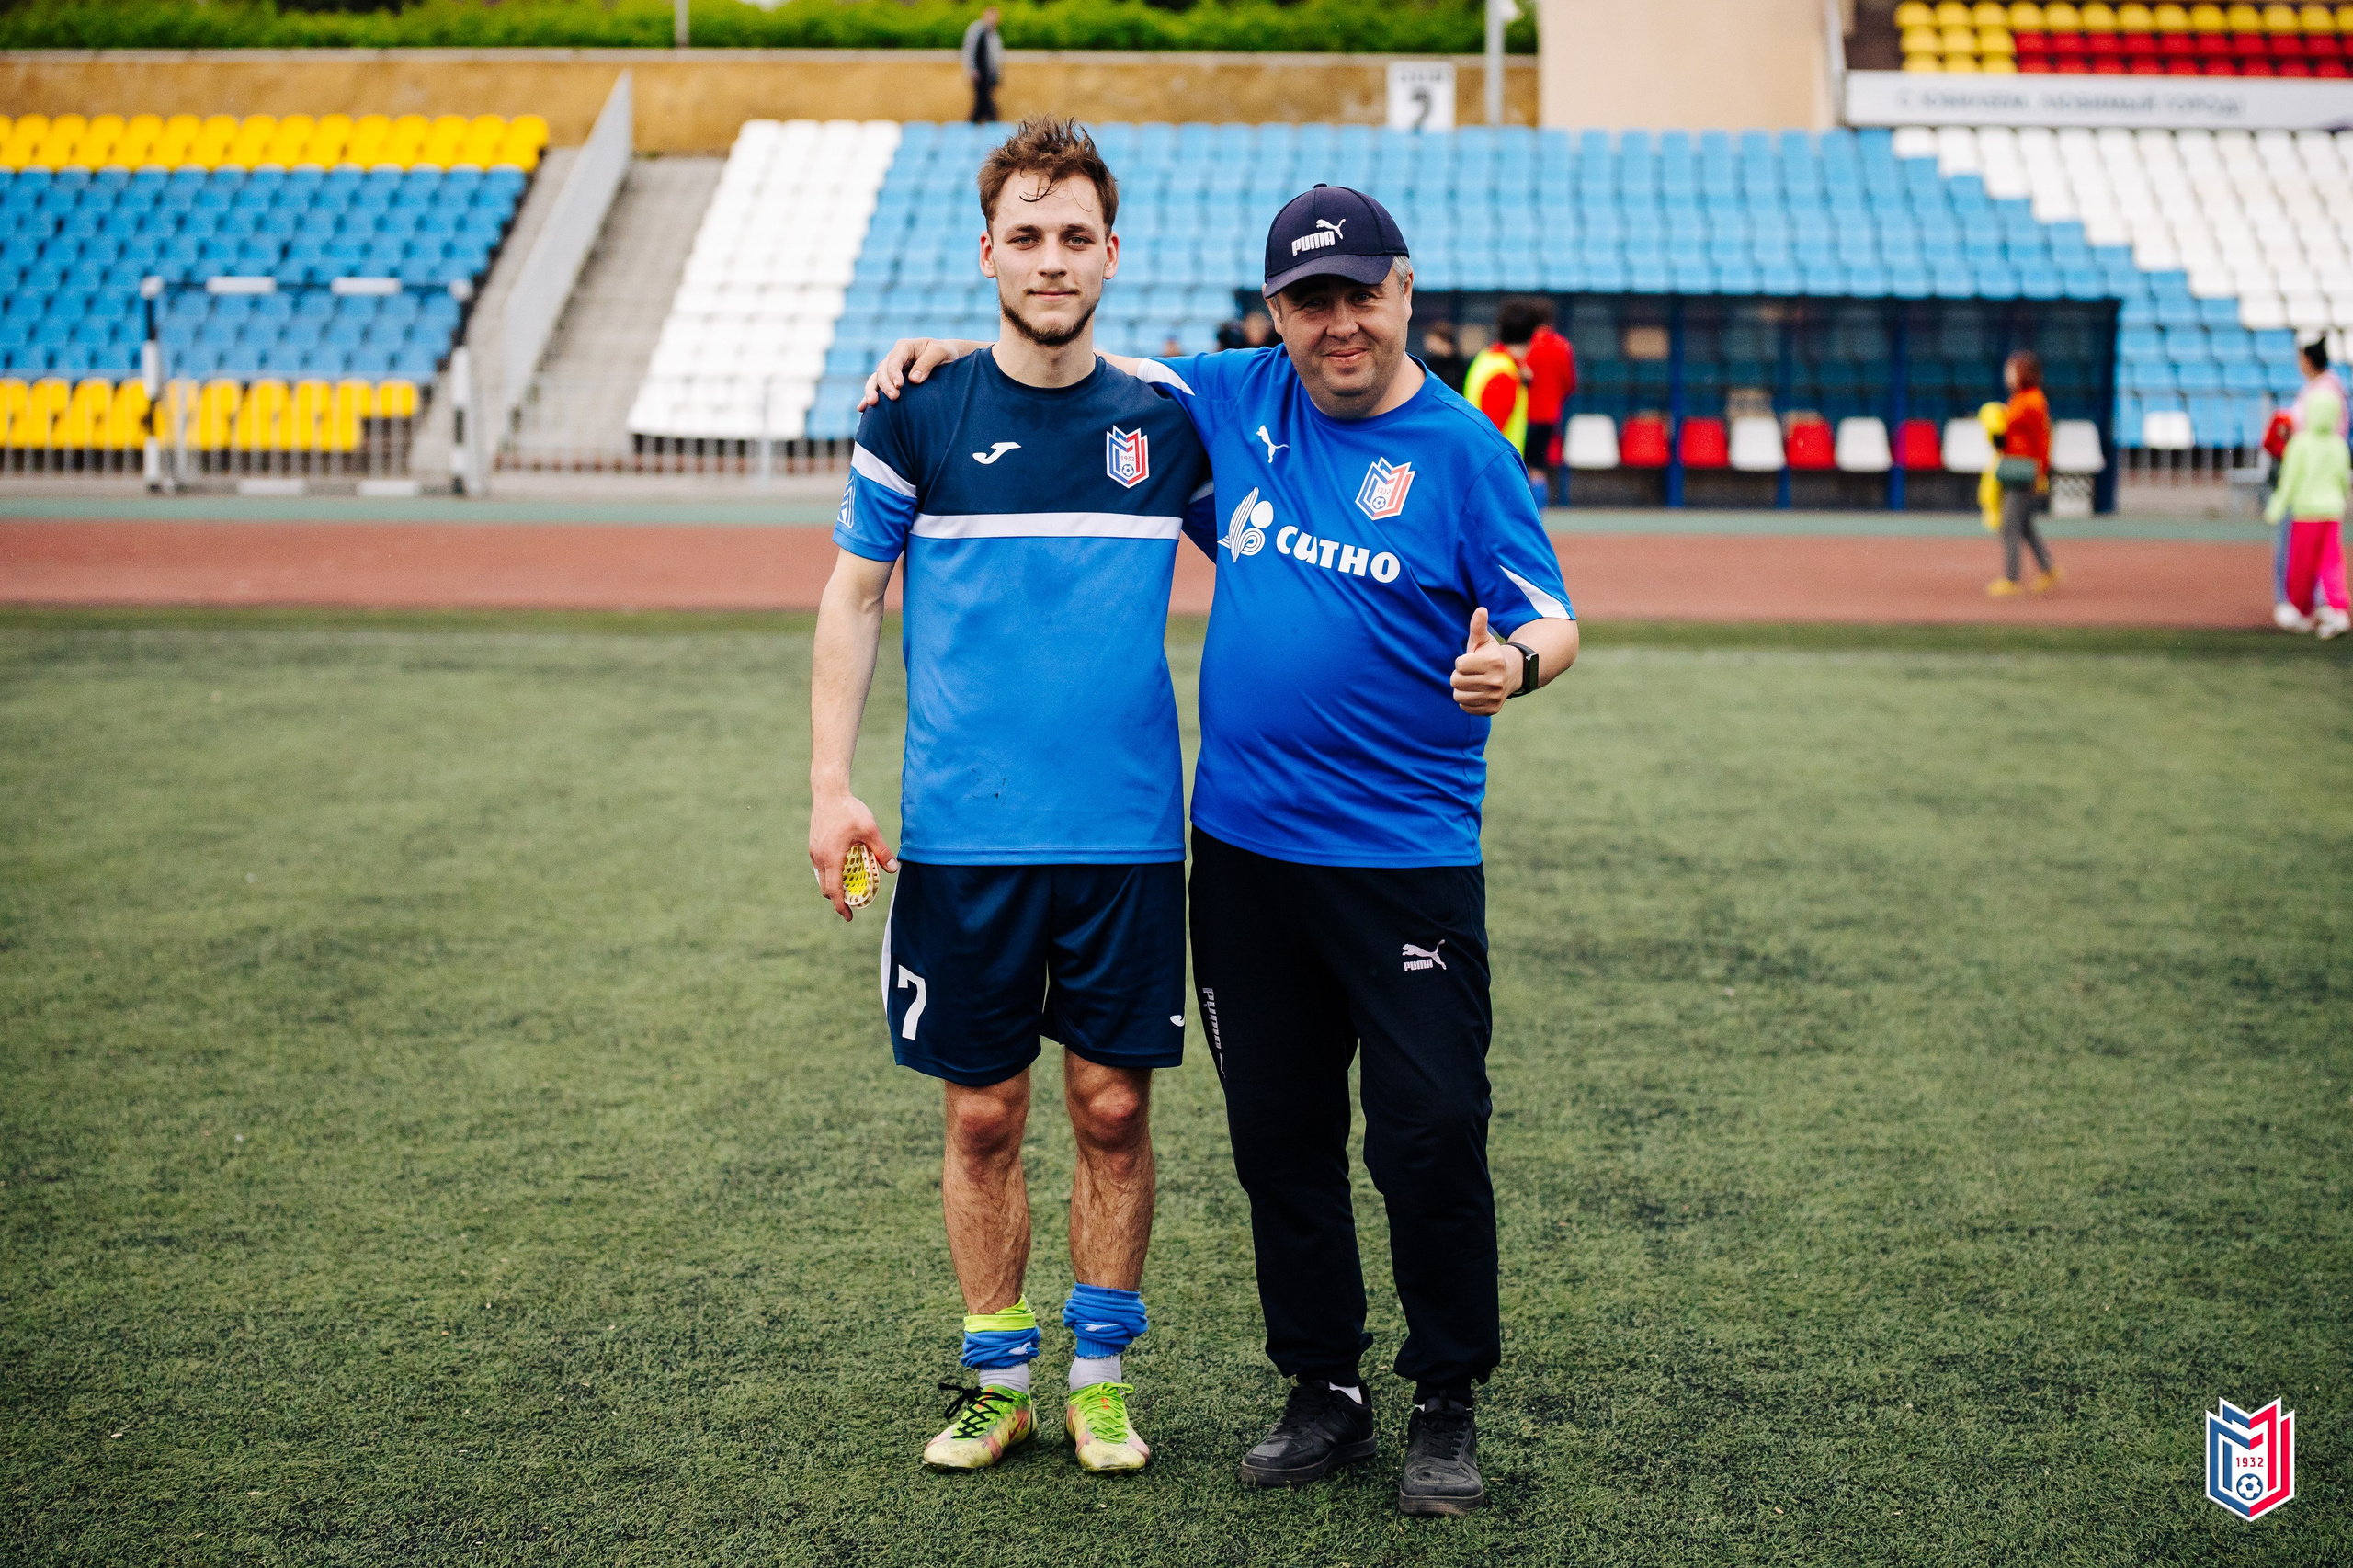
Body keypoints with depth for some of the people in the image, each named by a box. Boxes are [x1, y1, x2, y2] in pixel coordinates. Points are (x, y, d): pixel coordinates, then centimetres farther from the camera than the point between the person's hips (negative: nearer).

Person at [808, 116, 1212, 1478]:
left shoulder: (1169, 420, 4)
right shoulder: (919, 414, 0)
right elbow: (852, 600, 5)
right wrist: (831, 787, -2)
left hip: (1128, 836, 1)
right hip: (963, 838, -1)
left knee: (1115, 1107, 5)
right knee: (985, 1116, 6)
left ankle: (1101, 1369, 21)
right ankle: (999, 1376, 21)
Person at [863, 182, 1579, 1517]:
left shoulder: (1464, 451, -5)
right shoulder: (1241, 399, 8)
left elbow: (1553, 621, -8)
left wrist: (1515, 664, -31)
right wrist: (961, 352, 11)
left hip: (1404, 860, -4)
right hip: (1243, 849, 5)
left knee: (1431, 1136, -3)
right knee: (1279, 1138, 11)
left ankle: (1449, 1405, 14)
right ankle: (1325, 1392, 25)